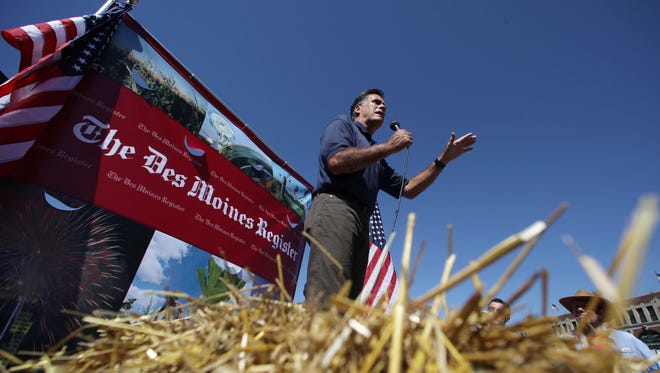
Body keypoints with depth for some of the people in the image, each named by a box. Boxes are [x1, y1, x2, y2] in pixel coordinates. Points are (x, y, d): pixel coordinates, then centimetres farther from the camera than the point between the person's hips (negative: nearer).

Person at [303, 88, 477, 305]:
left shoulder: (378, 162, 34)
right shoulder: (342, 124, 15)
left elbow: (408, 189, 29)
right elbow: (336, 162, -7)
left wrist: (443, 159, 25)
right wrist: (389, 147, -1)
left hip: (362, 223, 8)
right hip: (334, 208, -7)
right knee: (327, 296, -22)